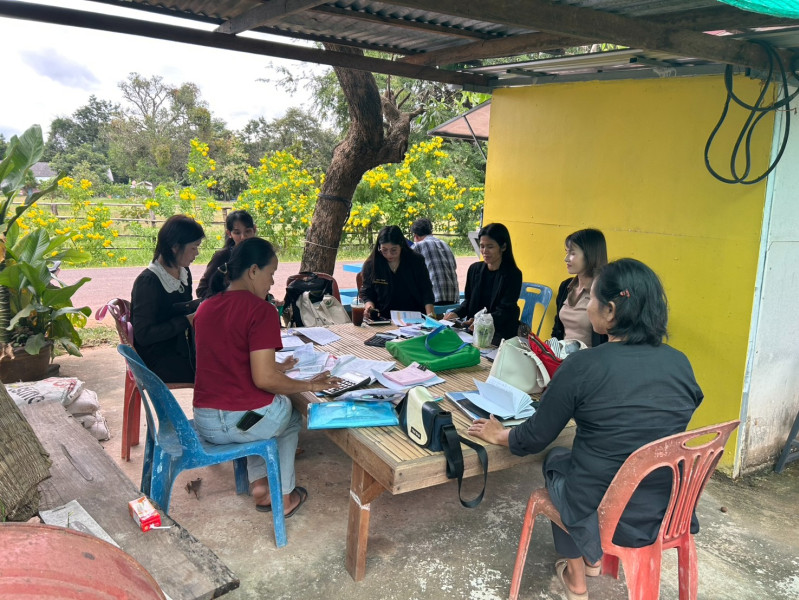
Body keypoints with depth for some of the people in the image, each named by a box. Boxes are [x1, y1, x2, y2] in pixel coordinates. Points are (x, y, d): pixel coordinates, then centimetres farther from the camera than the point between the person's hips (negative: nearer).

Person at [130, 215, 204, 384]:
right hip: (157, 362, -7)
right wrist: (187, 321, -20)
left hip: (182, 349, 8)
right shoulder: (147, 282, -16)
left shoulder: (184, 273, 8)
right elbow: (143, 335, -19)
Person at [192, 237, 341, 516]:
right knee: (291, 416, 29)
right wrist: (309, 385, -7)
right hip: (246, 421, -6)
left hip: (204, 423, 6)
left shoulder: (204, 308, 5)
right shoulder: (261, 310, -17)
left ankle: (260, 483, 28)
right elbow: (264, 379, -21)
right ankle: (283, 494, 32)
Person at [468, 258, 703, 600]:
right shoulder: (681, 364, -5)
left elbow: (535, 438, -8)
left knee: (556, 459, 28)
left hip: (600, 517, -4)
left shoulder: (583, 366, -20)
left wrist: (498, 436, 13)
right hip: (667, 512, 5)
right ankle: (593, 559, 47)